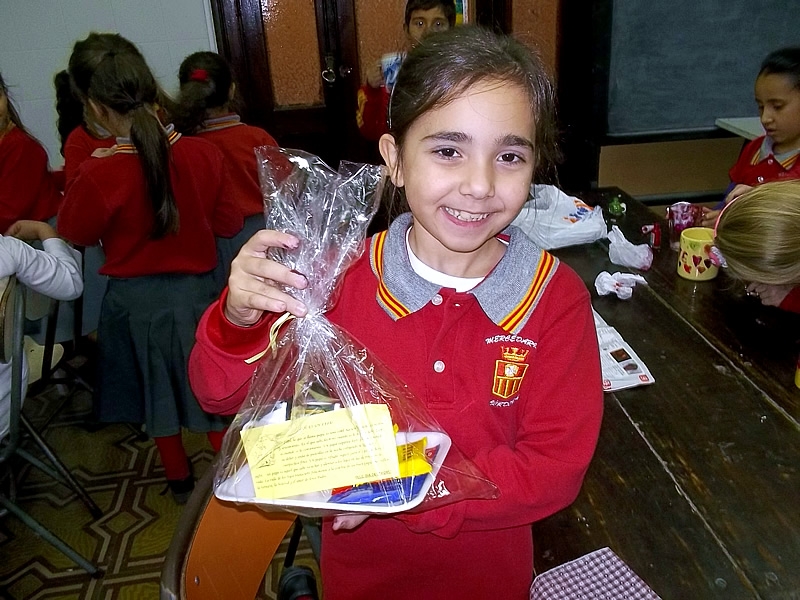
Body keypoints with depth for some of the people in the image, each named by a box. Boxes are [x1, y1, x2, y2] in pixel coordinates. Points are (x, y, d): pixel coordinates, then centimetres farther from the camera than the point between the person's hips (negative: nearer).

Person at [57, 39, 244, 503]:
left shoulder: (98, 175, -20)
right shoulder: (204, 154, -14)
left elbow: (75, 234, -3)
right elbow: (229, 223, -3)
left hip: (135, 299, -1)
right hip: (196, 290, 2)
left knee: (156, 386, 19)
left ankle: (180, 479, 37)